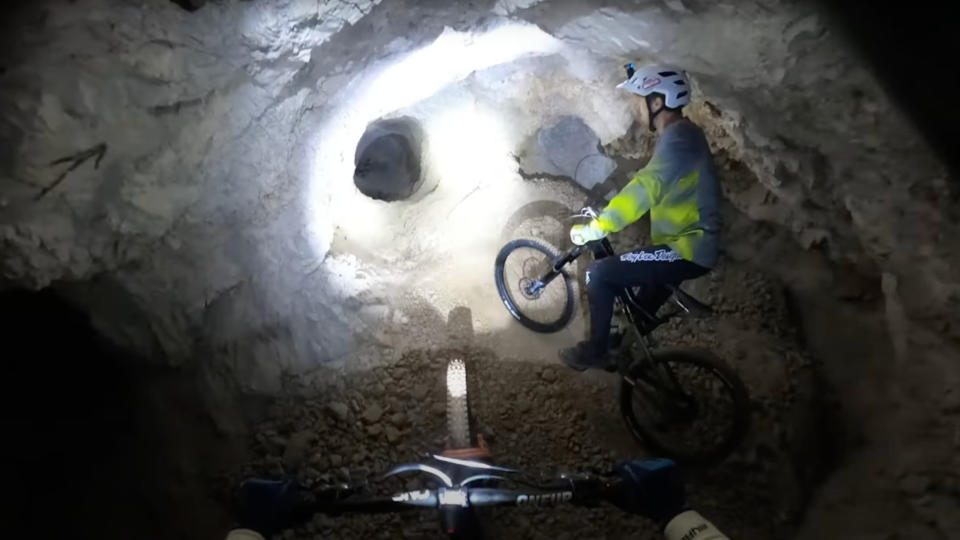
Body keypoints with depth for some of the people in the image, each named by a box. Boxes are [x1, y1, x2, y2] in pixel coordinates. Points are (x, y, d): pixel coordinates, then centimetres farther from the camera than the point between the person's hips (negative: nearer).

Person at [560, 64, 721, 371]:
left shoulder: (678, 136, -18)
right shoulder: (683, 135, 15)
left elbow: (645, 188, -29)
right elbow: (652, 188, 21)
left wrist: (596, 228, -26)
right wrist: (609, 213, 17)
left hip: (686, 250, -10)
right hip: (690, 245, 10)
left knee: (599, 274, -8)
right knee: (642, 314, 23)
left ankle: (595, 351, 6)